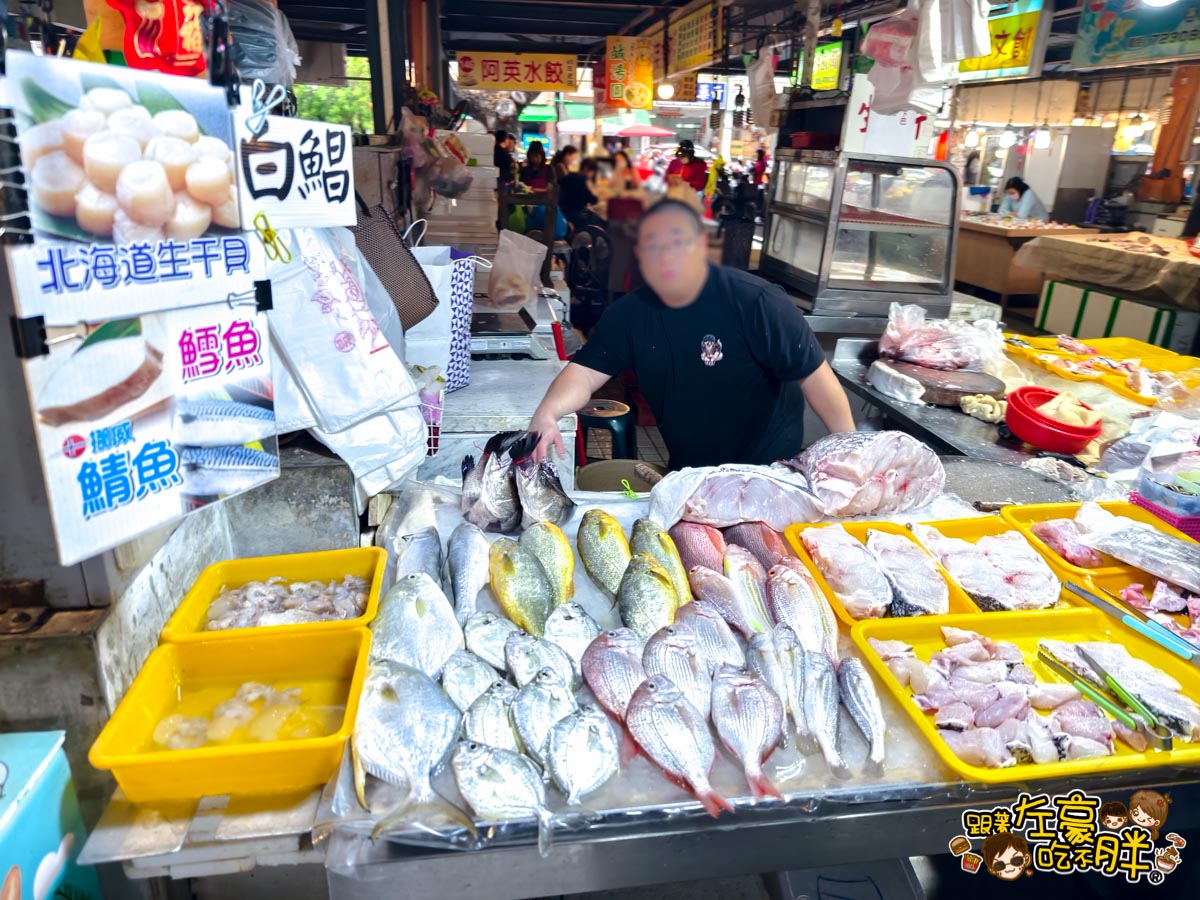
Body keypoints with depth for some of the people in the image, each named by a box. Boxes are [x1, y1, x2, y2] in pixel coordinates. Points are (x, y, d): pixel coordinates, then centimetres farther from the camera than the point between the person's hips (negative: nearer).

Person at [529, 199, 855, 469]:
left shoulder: (756, 302, -22)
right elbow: (586, 372, -14)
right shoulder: (628, 314, -8)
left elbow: (813, 375, -19)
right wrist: (547, 413, -35)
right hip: (686, 471, 5)